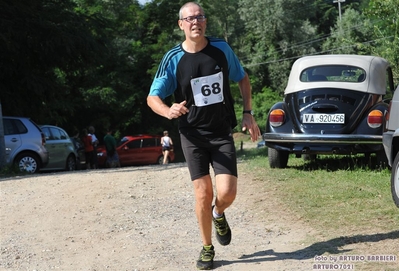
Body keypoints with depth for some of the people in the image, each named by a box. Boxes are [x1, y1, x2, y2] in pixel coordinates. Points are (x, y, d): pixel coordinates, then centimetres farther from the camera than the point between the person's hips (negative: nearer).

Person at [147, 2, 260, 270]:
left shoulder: (222, 48, -2)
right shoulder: (173, 59, -7)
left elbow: (242, 78, 13)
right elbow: (152, 97, -6)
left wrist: (248, 113, 4)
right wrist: (169, 111, -28)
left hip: (223, 134, 1)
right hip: (193, 135, -1)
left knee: (227, 193, -11)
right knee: (203, 193, -3)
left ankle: (218, 214, 26)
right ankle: (207, 248, 18)